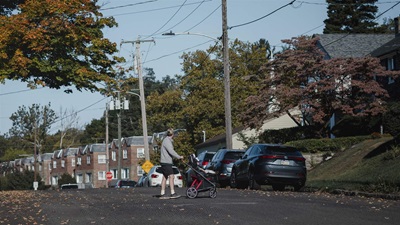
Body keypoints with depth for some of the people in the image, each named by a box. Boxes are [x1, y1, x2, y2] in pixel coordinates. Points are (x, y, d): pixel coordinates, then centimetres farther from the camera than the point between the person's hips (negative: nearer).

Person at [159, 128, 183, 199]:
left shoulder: (169, 141, 18)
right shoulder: (167, 141, -14)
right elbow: (171, 151, -21)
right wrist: (179, 157, -14)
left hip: (167, 162, 10)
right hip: (166, 162, -10)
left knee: (165, 177, 8)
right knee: (171, 176, -14)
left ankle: (162, 194, 8)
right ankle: (172, 193, -19)